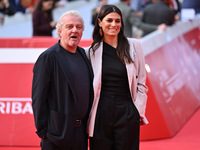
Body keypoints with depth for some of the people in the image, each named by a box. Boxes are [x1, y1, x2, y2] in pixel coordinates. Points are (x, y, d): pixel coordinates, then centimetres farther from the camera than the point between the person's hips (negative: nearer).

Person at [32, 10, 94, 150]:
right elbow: (38, 98, -10)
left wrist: (88, 124, 14)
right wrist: (43, 131, -11)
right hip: (58, 132, -6)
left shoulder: (83, 54, 12)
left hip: (81, 132, 6)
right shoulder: (48, 57, -9)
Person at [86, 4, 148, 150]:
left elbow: (141, 82, 6)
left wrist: (138, 111, 0)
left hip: (127, 113, 0)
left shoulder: (134, 46, 4)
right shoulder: (92, 51, 6)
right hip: (101, 112, 1)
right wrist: (86, 115, 2)